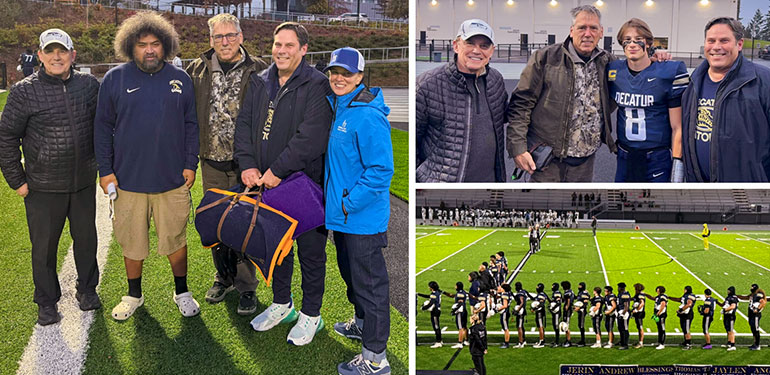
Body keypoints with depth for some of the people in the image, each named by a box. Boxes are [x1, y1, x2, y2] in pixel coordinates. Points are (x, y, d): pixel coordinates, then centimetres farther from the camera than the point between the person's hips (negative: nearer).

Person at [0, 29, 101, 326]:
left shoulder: (89, 85, 0)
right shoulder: (24, 91, -8)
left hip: (84, 183, 3)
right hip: (43, 187, -2)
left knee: (86, 239, 15)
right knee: (44, 246, 9)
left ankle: (87, 290, 36)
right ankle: (47, 302, 27)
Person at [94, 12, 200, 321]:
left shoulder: (180, 79, 4)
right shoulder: (115, 79, 0)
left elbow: (191, 124, 9)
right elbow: (103, 128, 4)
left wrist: (190, 164, 2)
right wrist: (105, 170, -1)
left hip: (173, 180, 0)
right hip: (128, 180, 0)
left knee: (176, 241, 9)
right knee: (132, 243, 12)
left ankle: (182, 292, 28)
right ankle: (134, 295, 31)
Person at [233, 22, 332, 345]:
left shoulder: (316, 86, -12)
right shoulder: (259, 83, 10)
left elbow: (312, 137, -21)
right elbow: (244, 124, 7)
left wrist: (278, 170, -21)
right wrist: (247, 164, -8)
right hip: (266, 182, 6)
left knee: (310, 249, 6)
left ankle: (311, 314, 22)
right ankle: (281, 304, 37)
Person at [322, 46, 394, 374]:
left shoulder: (367, 116, -22)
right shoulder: (334, 105, 7)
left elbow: (381, 170, -24)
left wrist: (350, 203, -20)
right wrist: (335, 196, 15)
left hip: (363, 216, -10)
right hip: (341, 212, 10)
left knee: (369, 282, 1)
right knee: (350, 273, 27)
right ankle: (361, 323, 49)